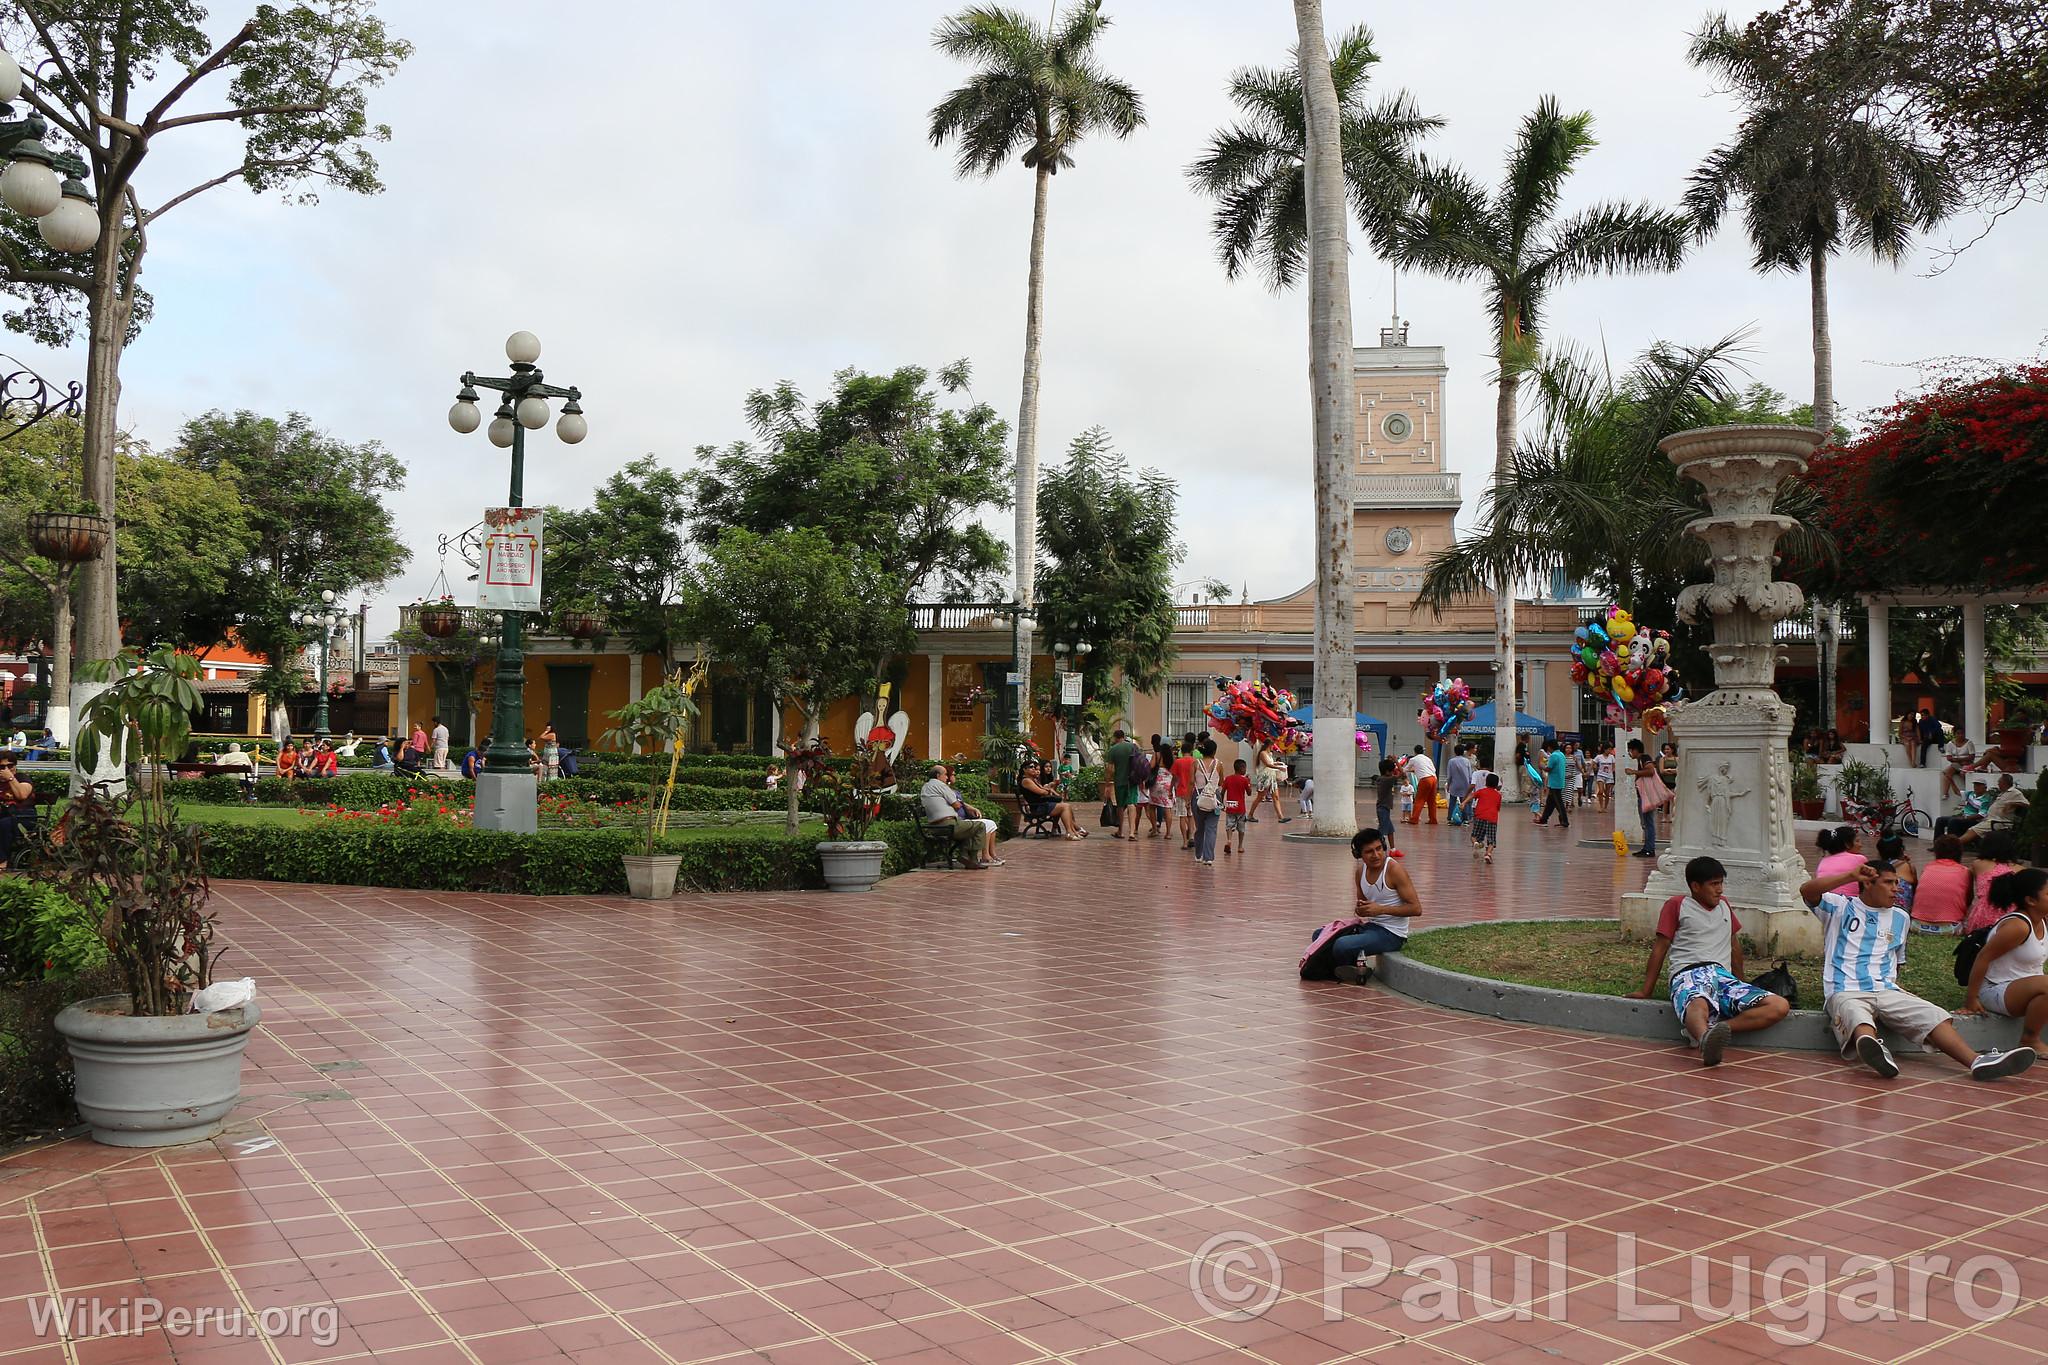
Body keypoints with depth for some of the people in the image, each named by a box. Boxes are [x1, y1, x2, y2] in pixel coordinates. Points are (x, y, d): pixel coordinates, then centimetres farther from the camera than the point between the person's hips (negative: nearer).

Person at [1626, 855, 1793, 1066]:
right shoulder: (1677, 905, 14)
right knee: (1698, 1005, -43)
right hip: (1689, 974, -5)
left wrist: (1741, 984, 38)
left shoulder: (1724, 905, 29)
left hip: (1723, 975, 5)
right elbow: (1660, 948, 11)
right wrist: (1646, 992, 9)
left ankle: (1718, 1029, -39)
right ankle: (1707, 1040, -76)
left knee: (1781, 1006, -22)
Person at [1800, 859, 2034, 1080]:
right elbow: (1806, 892, -10)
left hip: (1886, 991, 5)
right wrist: (1851, 876, -14)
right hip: (1846, 992, -5)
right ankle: (1872, 1047, -73)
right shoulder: (1840, 907, 8)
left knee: (1934, 1014, -23)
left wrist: (1894, 986, 14)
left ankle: (1977, 1061, -43)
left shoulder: (1900, 918, 25)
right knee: (1860, 1021, -40)